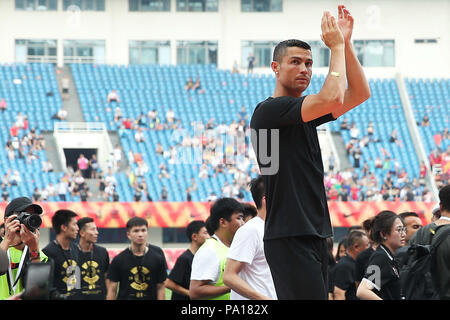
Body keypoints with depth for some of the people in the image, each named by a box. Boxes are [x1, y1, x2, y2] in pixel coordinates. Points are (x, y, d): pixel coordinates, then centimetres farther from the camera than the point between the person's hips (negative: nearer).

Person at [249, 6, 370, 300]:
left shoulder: (305, 112, 19)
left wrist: (346, 42, 8)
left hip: (314, 233, 9)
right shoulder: (269, 110, -9)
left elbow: (360, 94, 16)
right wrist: (337, 47, -8)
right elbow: (332, 99, -21)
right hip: (289, 238, -9)